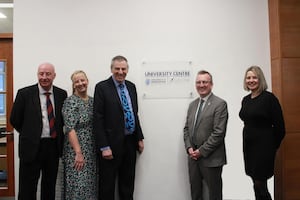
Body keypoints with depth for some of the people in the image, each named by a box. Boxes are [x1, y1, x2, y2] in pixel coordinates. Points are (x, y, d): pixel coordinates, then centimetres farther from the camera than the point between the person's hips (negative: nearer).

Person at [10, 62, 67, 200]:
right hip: (31, 147, -2)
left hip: (54, 146, 3)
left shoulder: (62, 94, 2)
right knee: (27, 189, 6)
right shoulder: (25, 93, -6)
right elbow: (15, 119, 1)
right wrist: (29, 135, 4)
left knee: (50, 187, 17)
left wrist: (57, 133, 3)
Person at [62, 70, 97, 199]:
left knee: (91, 185, 12)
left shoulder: (92, 101, 10)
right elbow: (70, 128, -17)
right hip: (76, 151, -6)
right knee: (78, 186, -1)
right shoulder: (70, 101, -10)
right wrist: (78, 153, -21)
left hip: (92, 151, 7)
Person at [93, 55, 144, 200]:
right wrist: (104, 147, -16)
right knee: (107, 184, 8)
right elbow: (98, 119, -12)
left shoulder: (131, 86, 9)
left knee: (128, 183, 17)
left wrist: (140, 138, 10)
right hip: (112, 143, -5)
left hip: (131, 141, 6)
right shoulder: (102, 87, -8)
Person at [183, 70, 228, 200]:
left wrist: (202, 151, -15)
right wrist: (189, 148, -2)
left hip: (211, 158, -6)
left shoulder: (220, 104, -10)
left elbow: (219, 132, -16)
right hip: (193, 157, 6)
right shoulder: (192, 104, 12)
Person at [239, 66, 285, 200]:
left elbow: (279, 126, -9)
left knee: (260, 185, -3)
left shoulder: (269, 97, -11)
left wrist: (272, 145, 0)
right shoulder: (245, 100, 8)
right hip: (248, 146, 6)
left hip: (263, 147, -6)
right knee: (257, 185, 13)